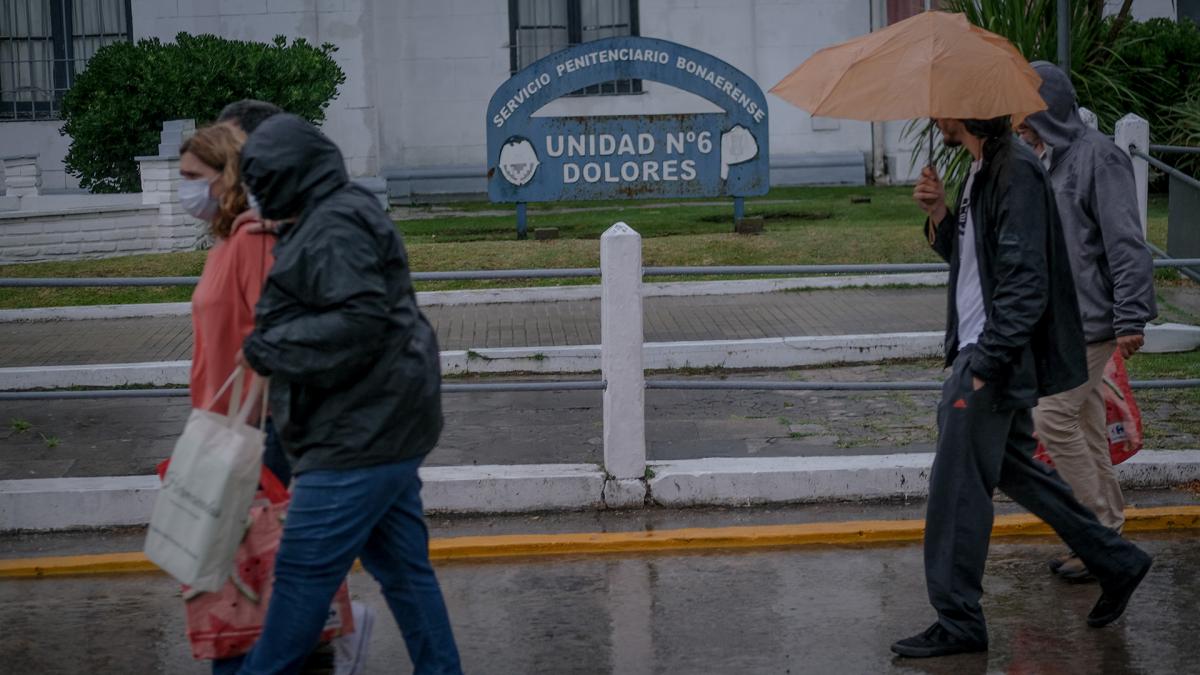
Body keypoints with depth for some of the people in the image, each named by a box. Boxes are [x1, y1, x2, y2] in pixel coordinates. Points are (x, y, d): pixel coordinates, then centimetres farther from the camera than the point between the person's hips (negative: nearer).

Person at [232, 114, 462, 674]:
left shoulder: (334, 228, -16)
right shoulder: (344, 215, 18)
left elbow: (361, 320, -25)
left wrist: (270, 348, -18)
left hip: (360, 435, -11)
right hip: (383, 424, 11)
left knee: (303, 570, -3)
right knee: (402, 564, 13)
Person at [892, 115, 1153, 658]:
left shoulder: (1015, 172, -18)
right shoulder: (982, 170, 13)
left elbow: (1024, 282, -23)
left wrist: (987, 366, -24)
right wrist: (940, 215, 2)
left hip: (996, 356, -10)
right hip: (979, 352, 10)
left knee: (957, 487, -5)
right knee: (1012, 467, 19)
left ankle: (958, 623, 4)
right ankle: (1115, 562, 29)